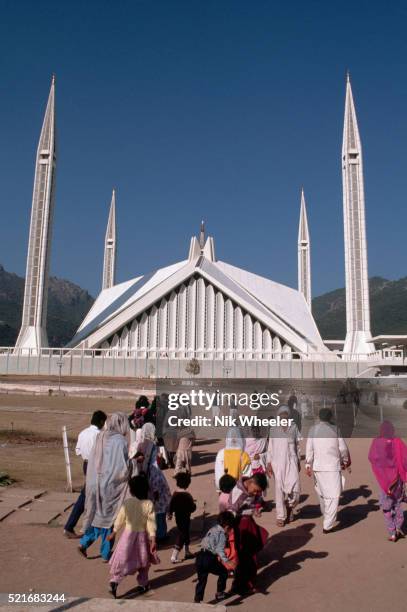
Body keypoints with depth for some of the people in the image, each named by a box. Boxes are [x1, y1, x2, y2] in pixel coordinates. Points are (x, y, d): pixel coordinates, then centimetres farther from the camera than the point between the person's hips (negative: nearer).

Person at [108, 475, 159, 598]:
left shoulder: (127, 503, -12)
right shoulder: (149, 504, -13)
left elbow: (120, 520, -2)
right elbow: (151, 523, -13)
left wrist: (113, 534, 12)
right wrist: (153, 540, -10)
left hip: (128, 534, -1)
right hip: (142, 536, 1)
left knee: (122, 560, 7)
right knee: (143, 561, 20)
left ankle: (114, 582, -10)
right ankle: (143, 584, 29)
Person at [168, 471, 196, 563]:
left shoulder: (175, 494, -5)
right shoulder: (187, 495, -23)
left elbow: (171, 506, 2)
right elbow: (192, 508, -19)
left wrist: (170, 514, 18)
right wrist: (194, 504, 2)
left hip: (178, 518, 7)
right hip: (185, 518, -7)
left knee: (186, 534, 23)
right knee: (182, 536, 3)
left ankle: (187, 552, 38)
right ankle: (174, 557, 1)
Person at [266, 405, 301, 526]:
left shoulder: (293, 427, 6)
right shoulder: (273, 429, 1)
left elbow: (297, 445, 13)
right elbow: (270, 447, 1)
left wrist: (299, 461, 14)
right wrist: (268, 464, -4)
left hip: (291, 461, 1)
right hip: (277, 462, -1)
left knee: (294, 487, -9)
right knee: (279, 489, 0)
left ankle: (290, 507, 22)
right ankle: (281, 517, 13)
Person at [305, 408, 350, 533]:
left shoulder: (313, 429, 1)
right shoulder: (335, 429, -5)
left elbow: (309, 449, -1)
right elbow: (343, 448, 0)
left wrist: (308, 465, 4)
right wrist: (345, 461, 17)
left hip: (317, 466, 4)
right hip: (332, 467, -4)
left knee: (322, 493, 21)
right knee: (333, 496, 0)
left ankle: (326, 516, 39)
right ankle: (327, 526, -5)